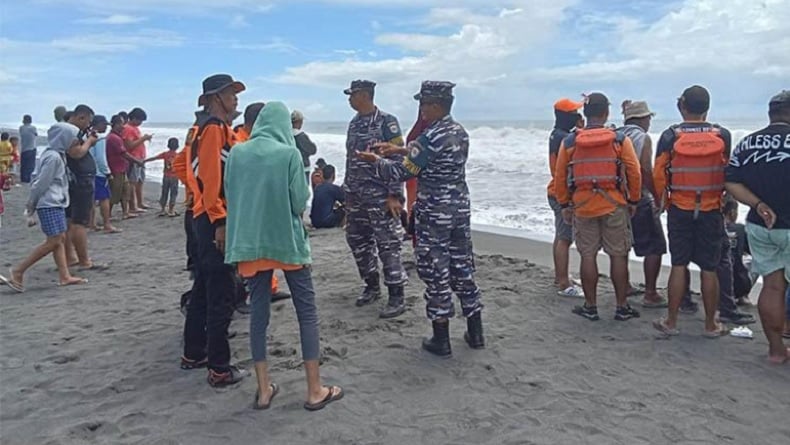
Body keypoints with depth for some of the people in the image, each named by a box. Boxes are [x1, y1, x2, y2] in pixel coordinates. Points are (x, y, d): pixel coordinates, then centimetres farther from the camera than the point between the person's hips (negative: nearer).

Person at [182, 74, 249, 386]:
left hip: (207, 218, 11)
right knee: (221, 295, -6)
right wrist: (220, 222, -23)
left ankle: (194, 354, 29)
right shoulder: (215, 128, -12)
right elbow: (210, 178, -21)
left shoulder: (216, 128, 18)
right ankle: (220, 369, 1)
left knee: (204, 289, 17)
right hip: (214, 219, -11)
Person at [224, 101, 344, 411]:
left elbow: (229, 197, 9)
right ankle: (315, 391, 11)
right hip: (287, 240, -4)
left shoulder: (236, 153, 1)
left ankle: (264, 389, 18)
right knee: (307, 312, 6)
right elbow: (300, 202, -9)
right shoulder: (289, 154, -10)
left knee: (259, 312, 12)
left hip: (249, 242, 4)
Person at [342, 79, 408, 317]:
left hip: (381, 197, -8)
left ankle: (396, 298, 3)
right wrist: (348, 194, 17)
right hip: (357, 198, 8)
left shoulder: (387, 122, -9)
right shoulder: (354, 124, 13)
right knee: (358, 242, 12)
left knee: (388, 245, -4)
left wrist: (394, 195, -18)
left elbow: (397, 160, -13)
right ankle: (372, 287, 28)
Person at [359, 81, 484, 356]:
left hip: (434, 214, -8)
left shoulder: (430, 137, -18)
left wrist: (376, 160, 3)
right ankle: (475, 334, 23)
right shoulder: (460, 132, 7)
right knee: (462, 269, 15)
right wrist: (401, 150, 22)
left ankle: (441, 341, 12)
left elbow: (403, 172, -14)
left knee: (436, 274, 3)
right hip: (460, 209, 8)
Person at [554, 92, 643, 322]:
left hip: (582, 207, 1)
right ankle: (622, 307, 14)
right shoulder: (620, 140, -4)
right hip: (615, 206, -1)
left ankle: (590, 306, 14)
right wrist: (633, 201, 8)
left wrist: (564, 204, 13)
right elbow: (634, 173, -4)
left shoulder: (569, 142, 0)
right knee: (618, 256, 7)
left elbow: (560, 177, 3)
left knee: (588, 255, 8)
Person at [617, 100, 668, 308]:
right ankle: (650, 294, 0)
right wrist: (658, 197, -11)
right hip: (640, 199, -7)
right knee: (654, 247, 1)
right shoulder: (643, 138, -9)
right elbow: (646, 171, -17)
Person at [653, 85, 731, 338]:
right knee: (709, 269, 7)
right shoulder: (722, 136, -3)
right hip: (712, 211, 0)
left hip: (680, 210, 0)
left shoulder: (670, 136, -6)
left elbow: (659, 175, -4)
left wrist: (663, 202, 11)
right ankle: (711, 325, 16)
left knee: (679, 266, 6)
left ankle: (671, 322, 11)